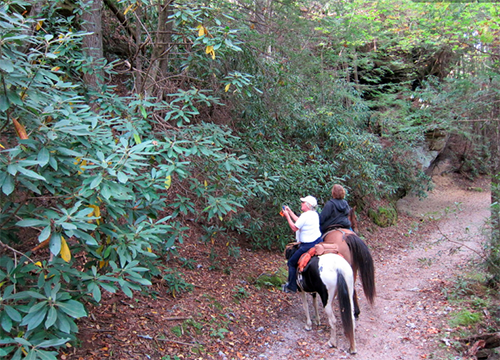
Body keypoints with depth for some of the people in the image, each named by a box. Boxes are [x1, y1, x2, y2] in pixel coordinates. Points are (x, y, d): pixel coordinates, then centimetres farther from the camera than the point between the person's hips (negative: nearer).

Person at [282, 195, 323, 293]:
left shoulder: (305, 215, -19)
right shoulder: (315, 214, 9)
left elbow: (294, 228, -10)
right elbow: (299, 221, 20)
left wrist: (287, 216, -1)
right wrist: (290, 211, 23)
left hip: (308, 246, -9)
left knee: (291, 263, 5)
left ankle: (291, 286, 12)